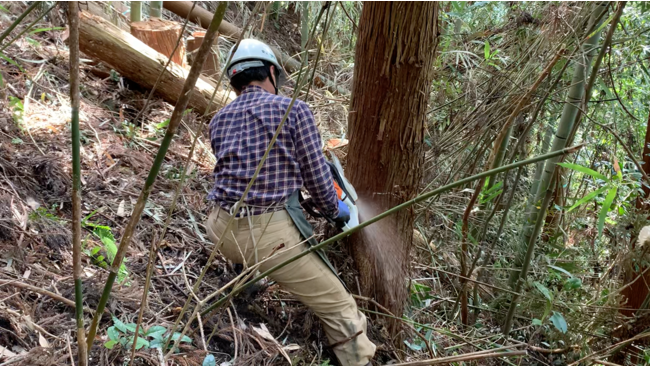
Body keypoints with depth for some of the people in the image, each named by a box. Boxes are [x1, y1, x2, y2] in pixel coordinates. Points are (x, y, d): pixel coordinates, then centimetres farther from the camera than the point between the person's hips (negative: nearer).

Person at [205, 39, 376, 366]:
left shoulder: (218, 120, 14)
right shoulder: (294, 109, 0)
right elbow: (316, 175, -1)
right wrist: (335, 211, 19)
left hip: (222, 230, 5)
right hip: (269, 235, -5)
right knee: (339, 308, 4)